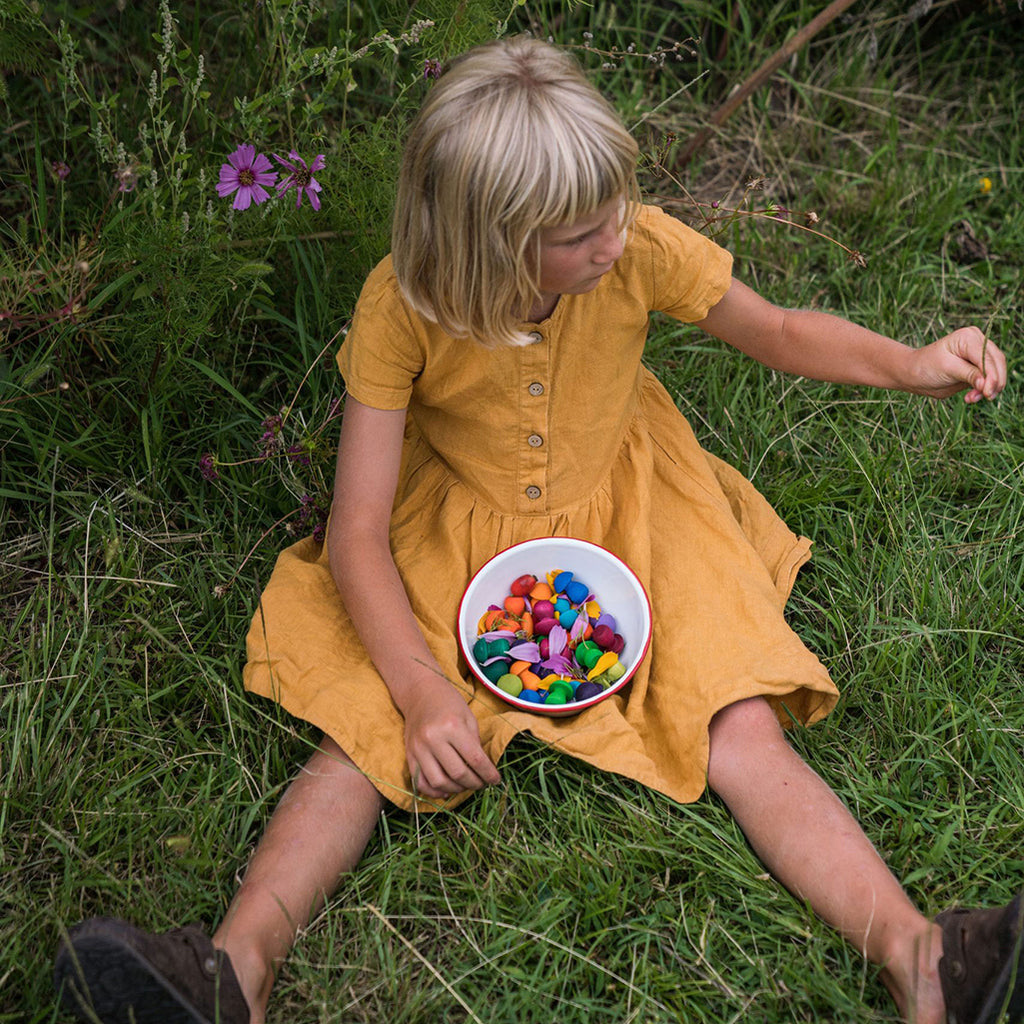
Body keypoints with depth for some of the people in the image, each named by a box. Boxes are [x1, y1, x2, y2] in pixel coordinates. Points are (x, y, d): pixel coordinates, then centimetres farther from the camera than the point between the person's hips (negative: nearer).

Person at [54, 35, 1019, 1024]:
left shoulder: (643, 247, -20)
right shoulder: (402, 306, -24)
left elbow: (778, 331, -1)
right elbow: (356, 533, -21)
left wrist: (912, 364, -18)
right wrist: (421, 691, -33)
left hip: (622, 517, 1)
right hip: (457, 540, 0)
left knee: (744, 734, -18)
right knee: (369, 733, -20)